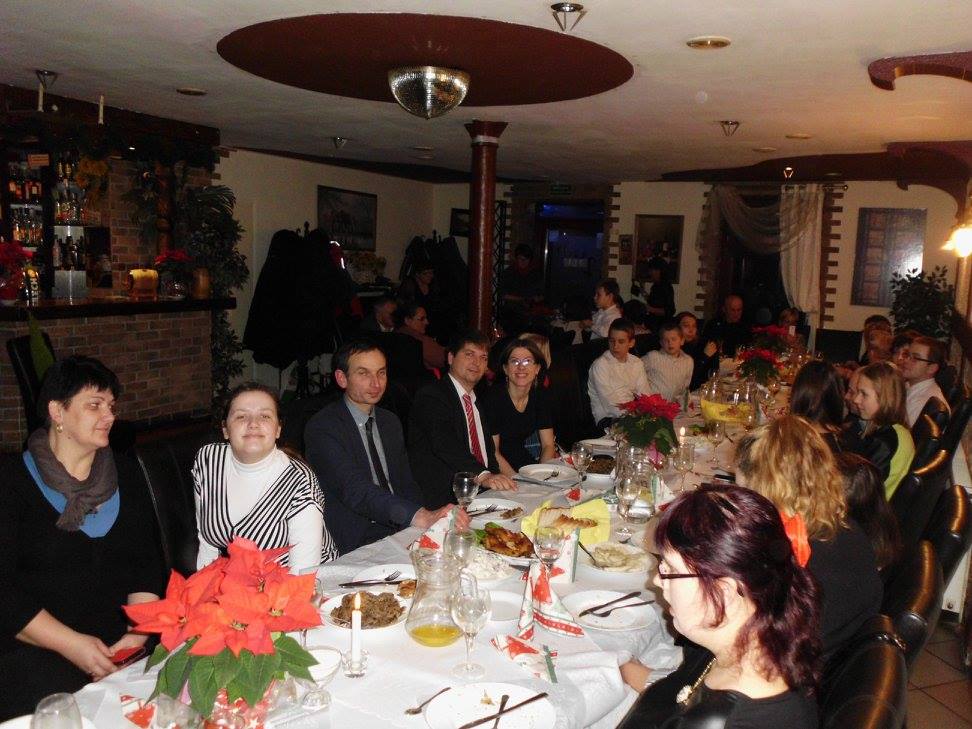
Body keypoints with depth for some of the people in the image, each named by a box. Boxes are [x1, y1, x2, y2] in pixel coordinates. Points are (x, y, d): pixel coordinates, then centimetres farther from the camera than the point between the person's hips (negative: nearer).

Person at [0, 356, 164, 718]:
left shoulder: (125, 473, 11)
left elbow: (148, 560, 6)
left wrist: (138, 634, -9)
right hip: (36, 652, -3)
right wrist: (72, 645, -15)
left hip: (120, 644, 3)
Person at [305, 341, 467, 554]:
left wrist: (430, 518, -7)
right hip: (354, 550, -7)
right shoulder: (321, 429, -12)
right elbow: (355, 489, -25)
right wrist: (422, 517, -38)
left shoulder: (391, 422, 13)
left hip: (401, 534, 7)